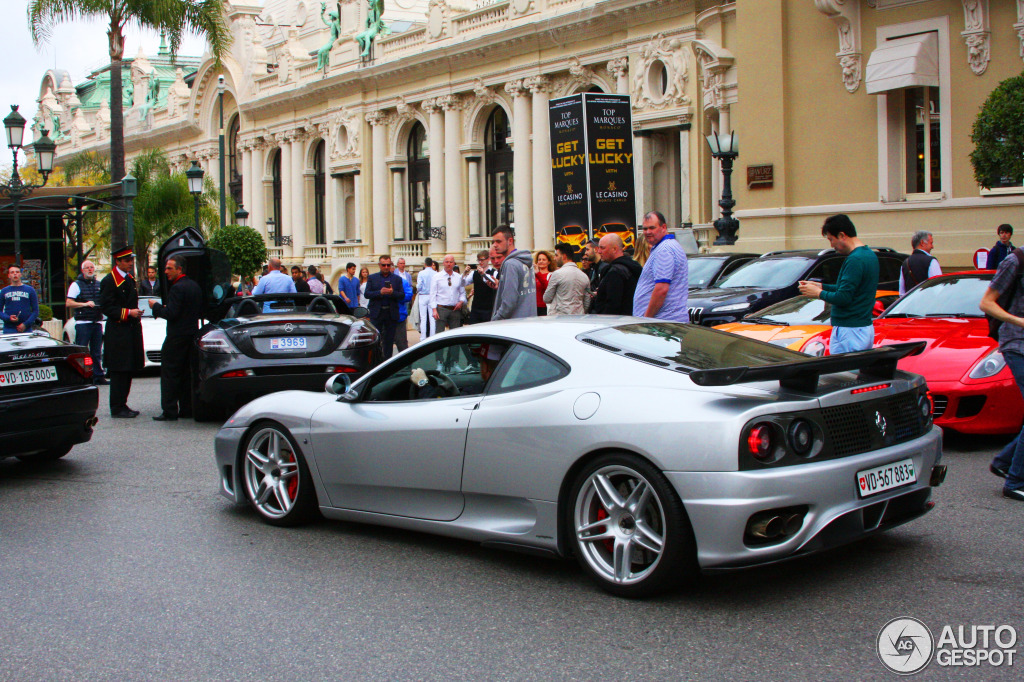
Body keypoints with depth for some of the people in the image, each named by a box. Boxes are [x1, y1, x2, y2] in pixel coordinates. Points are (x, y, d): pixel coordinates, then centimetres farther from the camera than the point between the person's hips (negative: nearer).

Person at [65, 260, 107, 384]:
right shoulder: (76, 284, 1)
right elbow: (68, 303, -7)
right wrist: (85, 304, -17)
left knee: (97, 352, 8)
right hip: (83, 323, -5)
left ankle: (98, 376, 11)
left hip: (97, 322, 5)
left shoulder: (99, 284, 17)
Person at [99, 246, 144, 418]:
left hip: (131, 331, 8)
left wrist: (136, 314, 13)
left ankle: (122, 405, 18)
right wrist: (128, 312, -20)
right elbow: (106, 308, -14)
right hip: (118, 334, -8)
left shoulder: (130, 279, 16)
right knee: (118, 372, -6)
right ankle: (117, 409, -2)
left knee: (128, 370, 11)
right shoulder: (109, 281, -10)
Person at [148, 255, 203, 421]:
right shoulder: (195, 286, 12)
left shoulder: (177, 288, -16)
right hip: (192, 333, 9)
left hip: (177, 337, -9)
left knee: (169, 373, -3)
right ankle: (186, 409, 16)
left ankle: (170, 412, -4)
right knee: (186, 373, 13)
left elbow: (171, 313, -22)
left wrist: (156, 306, -5)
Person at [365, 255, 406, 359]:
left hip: (391, 313, 1)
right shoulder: (372, 278, 8)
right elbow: (367, 294, -1)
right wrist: (380, 292, -16)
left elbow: (402, 296, 2)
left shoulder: (397, 279, 9)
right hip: (376, 313, -1)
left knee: (389, 339, 5)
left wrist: (392, 292, -17)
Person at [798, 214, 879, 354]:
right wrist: (822, 286, 17)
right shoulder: (870, 254, 13)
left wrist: (818, 293, -7)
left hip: (849, 331, -10)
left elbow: (843, 298, -22)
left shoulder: (854, 260, -19)